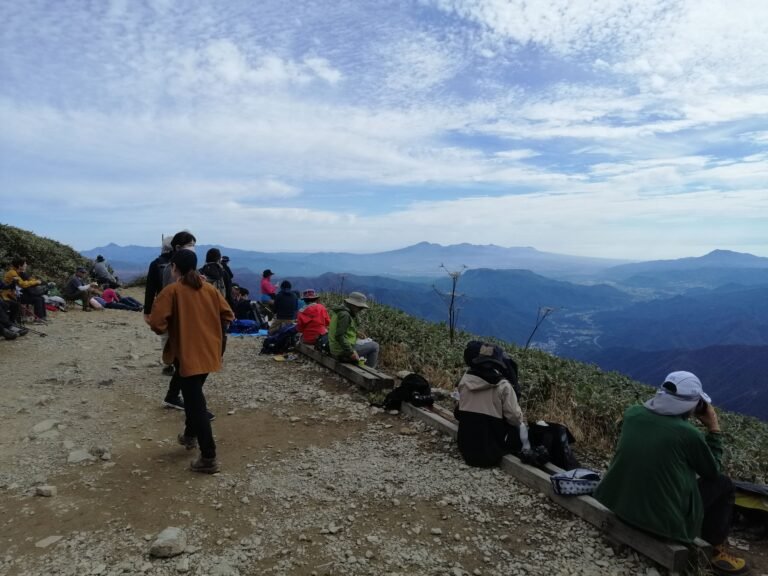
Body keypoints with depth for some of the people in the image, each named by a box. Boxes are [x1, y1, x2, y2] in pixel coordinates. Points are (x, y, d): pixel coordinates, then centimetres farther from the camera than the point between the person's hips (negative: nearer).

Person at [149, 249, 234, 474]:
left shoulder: (172, 290, -10)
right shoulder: (210, 289, 4)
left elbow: (156, 323, -18)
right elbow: (228, 315, 5)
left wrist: (167, 329, 2)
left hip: (187, 355, -6)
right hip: (208, 352, 6)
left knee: (196, 403, -2)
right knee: (193, 394, 27)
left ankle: (209, 458, -2)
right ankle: (190, 435, 41)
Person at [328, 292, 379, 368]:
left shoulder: (341, 311, 9)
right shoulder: (344, 315, -21)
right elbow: (339, 336, -28)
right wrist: (351, 352, -24)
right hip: (343, 353, -10)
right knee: (374, 346, 2)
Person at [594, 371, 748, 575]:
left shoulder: (633, 413, -6)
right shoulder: (689, 433, -19)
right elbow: (713, 470, 1)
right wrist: (714, 429, 8)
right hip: (664, 520, -5)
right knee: (723, 483, 14)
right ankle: (715, 550, 26)